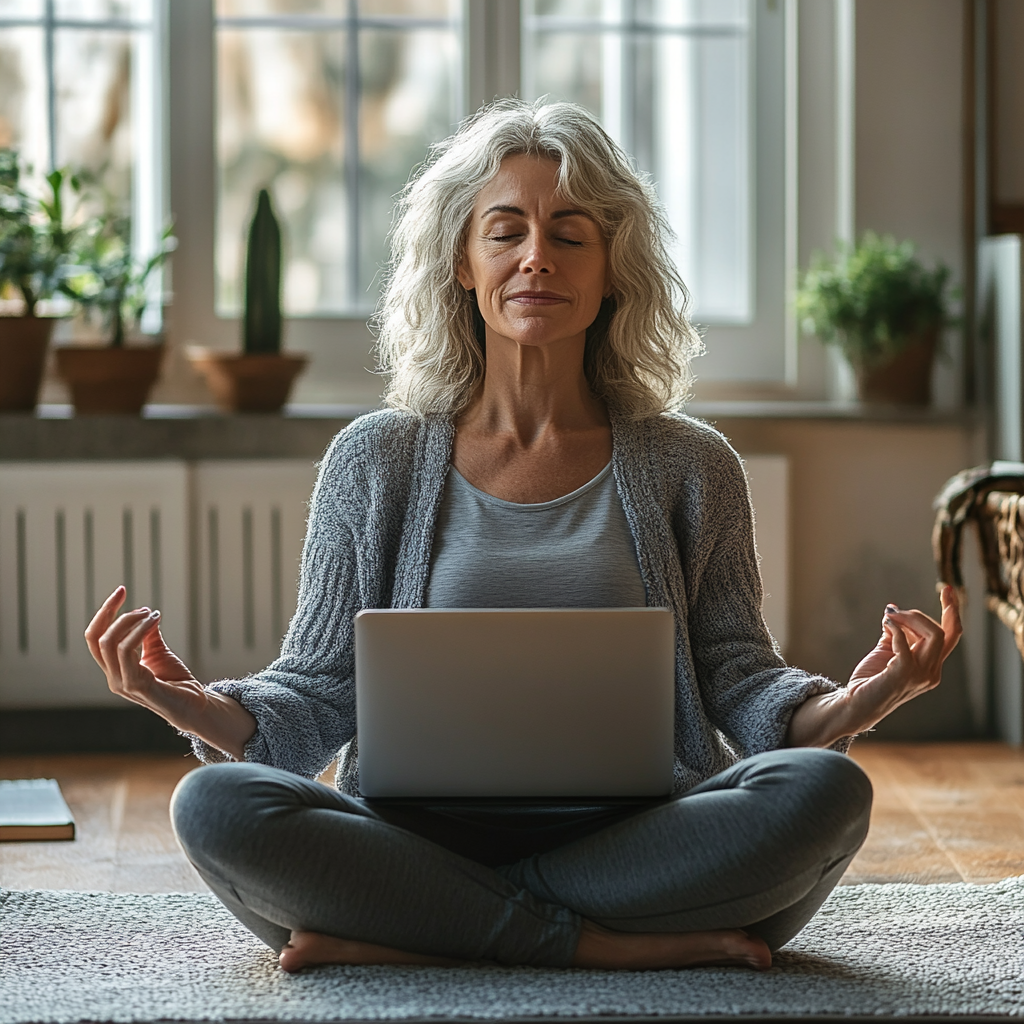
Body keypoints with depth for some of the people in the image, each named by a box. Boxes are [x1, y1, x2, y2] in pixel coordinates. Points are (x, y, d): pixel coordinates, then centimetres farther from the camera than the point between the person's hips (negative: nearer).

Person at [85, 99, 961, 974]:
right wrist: (194, 706, -12)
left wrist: (855, 703, -12)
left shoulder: (689, 467, 13)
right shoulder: (376, 462, 12)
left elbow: (739, 680, 10)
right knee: (216, 803, -29)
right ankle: (610, 947, -26)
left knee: (824, 789, -30)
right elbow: (322, 688, 9)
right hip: (416, 830, 0)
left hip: (636, 847, 1)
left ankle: (402, 937, -25)